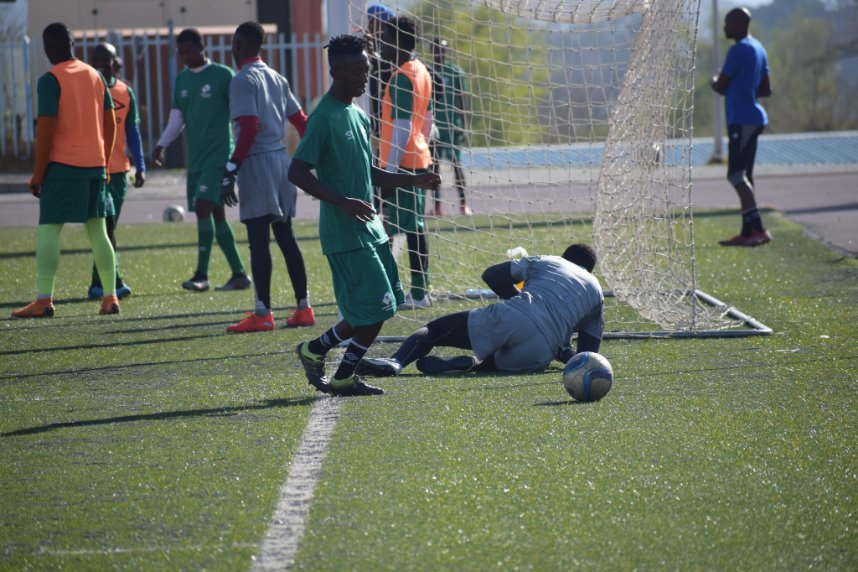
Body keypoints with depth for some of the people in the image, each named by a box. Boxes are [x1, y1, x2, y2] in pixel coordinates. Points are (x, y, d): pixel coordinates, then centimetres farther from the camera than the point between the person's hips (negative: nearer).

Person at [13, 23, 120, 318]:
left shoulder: (50, 81, -9)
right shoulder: (95, 76, 10)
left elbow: (47, 130, -13)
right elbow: (110, 124, 13)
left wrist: (38, 173, -8)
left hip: (62, 165, -6)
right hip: (95, 165, 6)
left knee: (48, 231, -5)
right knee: (98, 231, 11)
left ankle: (43, 301, -11)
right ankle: (110, 297, 9)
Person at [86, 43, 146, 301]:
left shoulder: (126, 92, 9)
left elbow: (132, 130, 14)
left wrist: (140, 166, 7)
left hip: (119, 170, 5)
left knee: (109, 225, 8)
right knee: (107, 222, -15)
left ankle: (98, 284, 16)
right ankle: (114, 281, -17)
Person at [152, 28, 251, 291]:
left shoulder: (222, 75, -4)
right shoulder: (181, 80, 14)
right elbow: (176, 119, 17)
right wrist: (162, 144, 2)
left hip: (218, 156, -7)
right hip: (195, 158, 7)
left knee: (203, 206, -18)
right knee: (215, 215, 6)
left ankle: (201, 275, -17)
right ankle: (239, 274, 12)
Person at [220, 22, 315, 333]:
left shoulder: (243, 80, -10)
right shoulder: (277, 78, 15)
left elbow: (249, 128, -19)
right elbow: (301, 121, 14)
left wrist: (231, 170, -19)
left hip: (257, 163, -8)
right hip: (281, 159, 8)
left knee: (258, 240, -7)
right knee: (285, 236, 12)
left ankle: (263, 314, -10)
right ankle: (303, 308, 13)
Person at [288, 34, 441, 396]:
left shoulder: (358, 116, 14)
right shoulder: (325, 118, -14)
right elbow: (297, 172, -19)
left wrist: (412, 180, 14)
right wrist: (342, 202, -27)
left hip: (369, 227, 9)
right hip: (345, 231, -9)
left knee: (380, 307, 9)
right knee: (376, 308, -9)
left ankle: (316, 349, 21)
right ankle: (344, 377, 6)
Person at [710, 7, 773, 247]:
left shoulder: (738, 51, -14)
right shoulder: (758, 49, 16)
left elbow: (720, 87, -11)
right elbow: (766, 90, 21)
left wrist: (714, 81, 10)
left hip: (741, 120, -10)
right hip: (754, 117, 10)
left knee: (737, 175, -13)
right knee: (743, 175, 11)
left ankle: (758, 229, -21)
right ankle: (748, 232, 11)